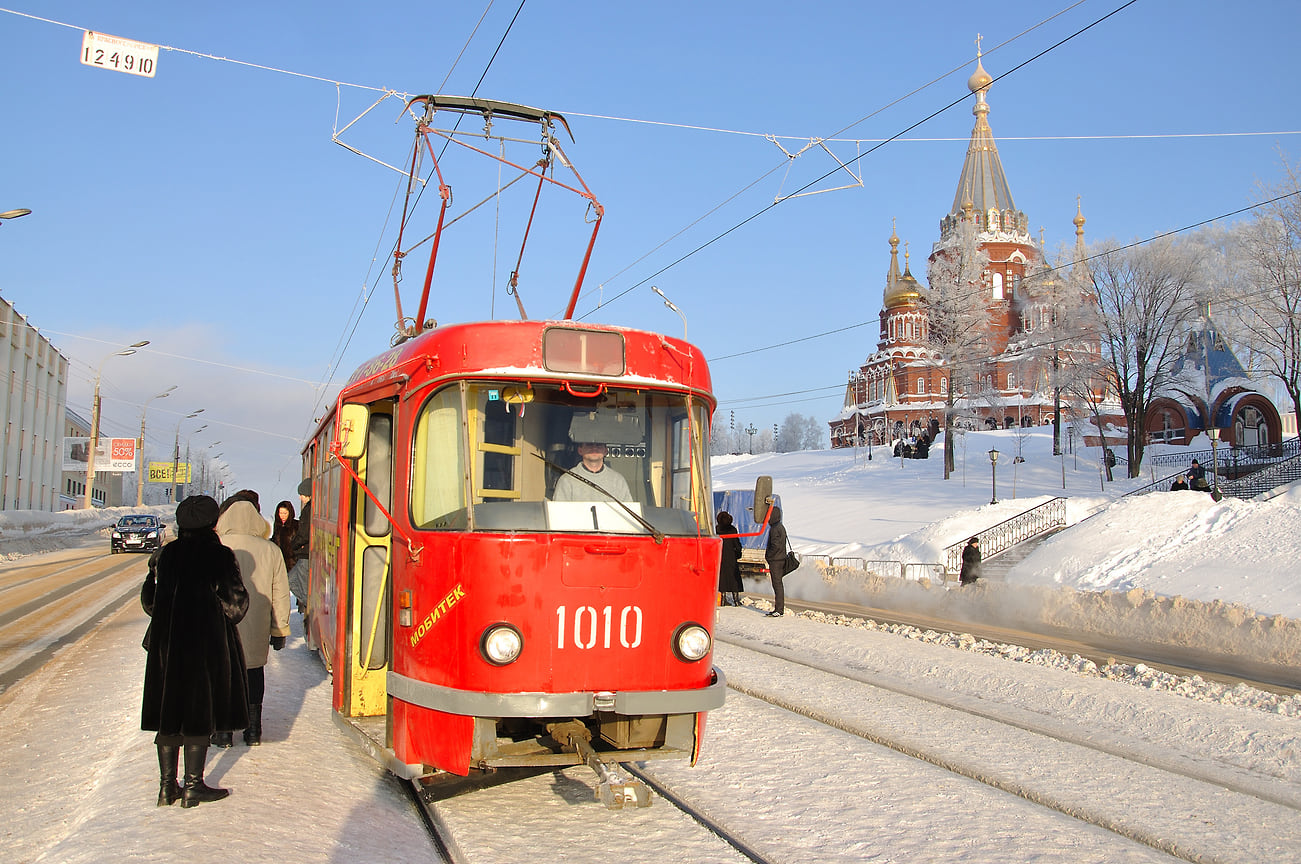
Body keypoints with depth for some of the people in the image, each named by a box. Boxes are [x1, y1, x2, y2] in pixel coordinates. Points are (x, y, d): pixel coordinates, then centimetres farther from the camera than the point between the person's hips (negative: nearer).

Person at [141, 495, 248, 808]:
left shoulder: (164, 554, 3)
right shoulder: (220, 556, -9)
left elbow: (148, 600, 8)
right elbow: (235, 604, -10)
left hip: (166, 643, 4)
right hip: (208, 644, -4)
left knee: (169, 713, 12)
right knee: (200, 713, 5)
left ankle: (168, 786, 19)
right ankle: (193, 787, 9)